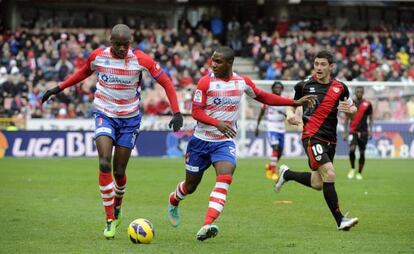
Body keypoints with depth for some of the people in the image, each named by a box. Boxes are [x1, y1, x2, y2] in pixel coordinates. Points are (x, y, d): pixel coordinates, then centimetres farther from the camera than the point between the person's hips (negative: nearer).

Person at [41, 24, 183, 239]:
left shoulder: (140, 60, -15)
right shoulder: (97, 56, -9)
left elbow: (166, 83, -8)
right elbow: (85, 71, 14)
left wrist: (176, 113, -16)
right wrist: (59, 88, 12)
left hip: (129, 118, 0)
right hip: (105, 115, 0)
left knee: (119, 171, 3)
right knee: (104, 164, -19)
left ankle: (117, 209, 34)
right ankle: (110, 219, -12)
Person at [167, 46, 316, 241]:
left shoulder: (242, 82, 0)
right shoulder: (206, 82, -11)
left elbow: (263, 97, 15)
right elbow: (196, 112, -13)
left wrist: (295, 102, 11)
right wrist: (218, 123, -30)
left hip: (225, 142, 1)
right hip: (201, 139, -1)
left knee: (224, 179, -25)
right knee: (191, 185, 11)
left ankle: (206, 227, -34)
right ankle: (173, 201, 48)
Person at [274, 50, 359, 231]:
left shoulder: (340, 87, 6)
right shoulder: (304, 85, 1)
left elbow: (353, 108, 15)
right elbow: (293, 104, 15)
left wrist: (350, 109, -9)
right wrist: (290, 114, -8)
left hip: (330, 140, 5)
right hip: (312, 136, -5)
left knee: (318, 184, 12)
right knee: (329, 174, -21)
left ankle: (287, 174, 39)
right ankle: (339, 220, -17)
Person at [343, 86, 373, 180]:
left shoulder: (367, 104, 3)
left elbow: (370, 118, 8)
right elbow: (347, 119, 10)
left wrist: (370, 130, -2)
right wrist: (345, 132, 6)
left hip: (363, 132, 0)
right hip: (353, 132, 0)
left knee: (362, 153, 3)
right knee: (352, 150, -20)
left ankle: (359, 173, 15)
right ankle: (352, 169, 0)